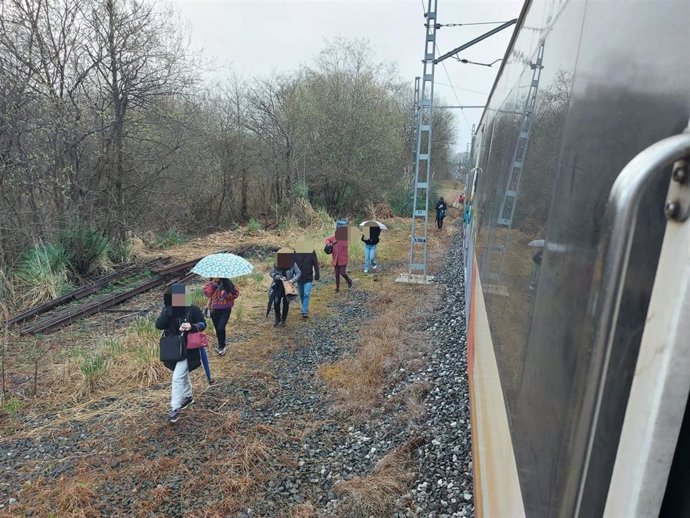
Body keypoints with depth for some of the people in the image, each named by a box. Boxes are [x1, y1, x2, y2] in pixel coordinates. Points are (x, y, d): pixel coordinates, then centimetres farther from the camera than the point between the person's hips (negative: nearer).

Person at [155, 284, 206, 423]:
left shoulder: (193, 309, -15)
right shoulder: (167, 309, -5)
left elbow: (203, 324, -5)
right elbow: (158, 325, -17)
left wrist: (192, 327, -26)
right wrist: (169, 311, -29)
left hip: (187, 349, -5)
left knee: (177, 378, -8)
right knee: (183, 374, 22)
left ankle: (175, 408, 3)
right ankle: (188, 397, 44)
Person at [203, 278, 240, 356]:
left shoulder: (228, 284, -10)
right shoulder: (213, 284, -2)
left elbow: (235, 293, -8)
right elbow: (207, 293, -16)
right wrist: (213, 283, -22)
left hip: (226, 310, -4)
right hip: (215, 310, 4)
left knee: (221, 328, -13)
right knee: (217, 329, 13)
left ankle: (221, 347, 9)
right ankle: (221, 346, 33)